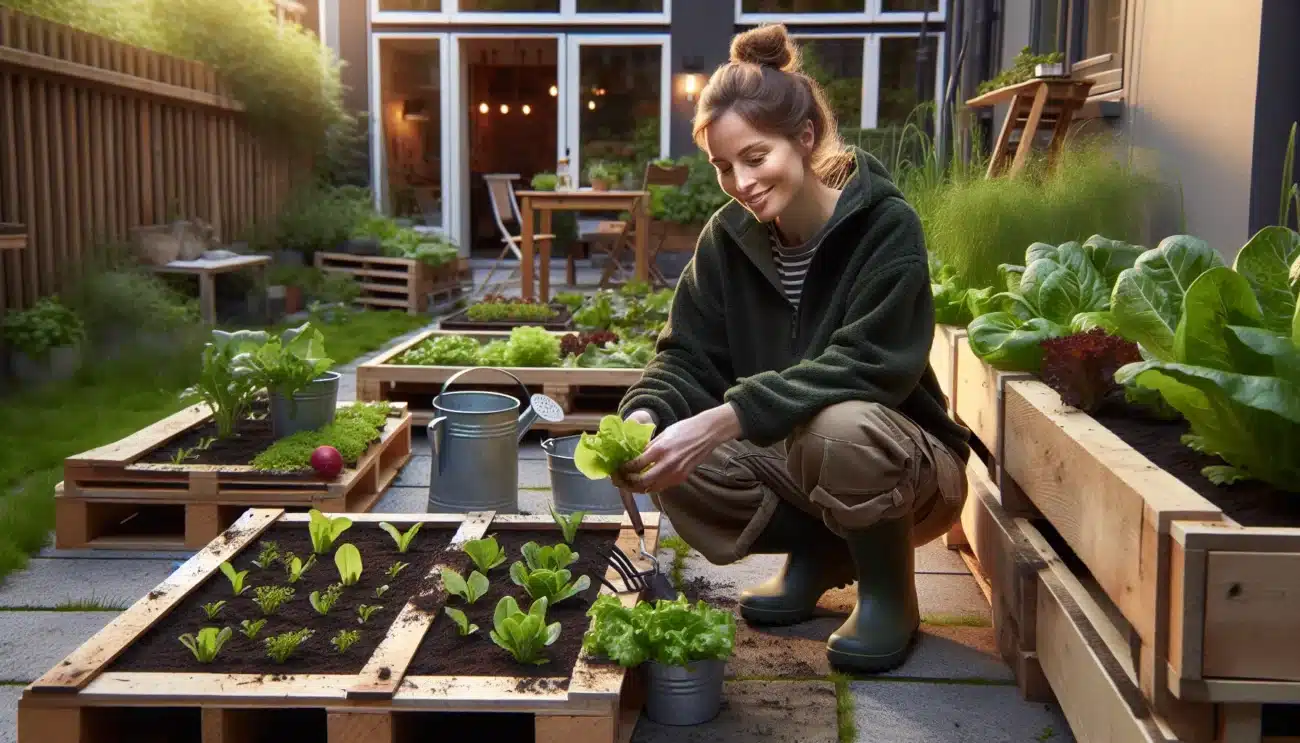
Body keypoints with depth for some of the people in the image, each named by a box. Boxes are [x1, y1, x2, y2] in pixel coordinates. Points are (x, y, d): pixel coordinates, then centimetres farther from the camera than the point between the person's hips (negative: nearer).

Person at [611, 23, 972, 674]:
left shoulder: (886, 226, -20)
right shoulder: (728, 236, -5)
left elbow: (868, 365, -30)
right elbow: (687, 356, -7)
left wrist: (729, 417, -40)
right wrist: (646, 414, -31)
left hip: (900, 460, -5)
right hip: (791, 456, 5)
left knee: (838, 427, -38)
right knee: (671, 464, -20)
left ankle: (888, 589, -7)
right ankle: (818, 554, 6)